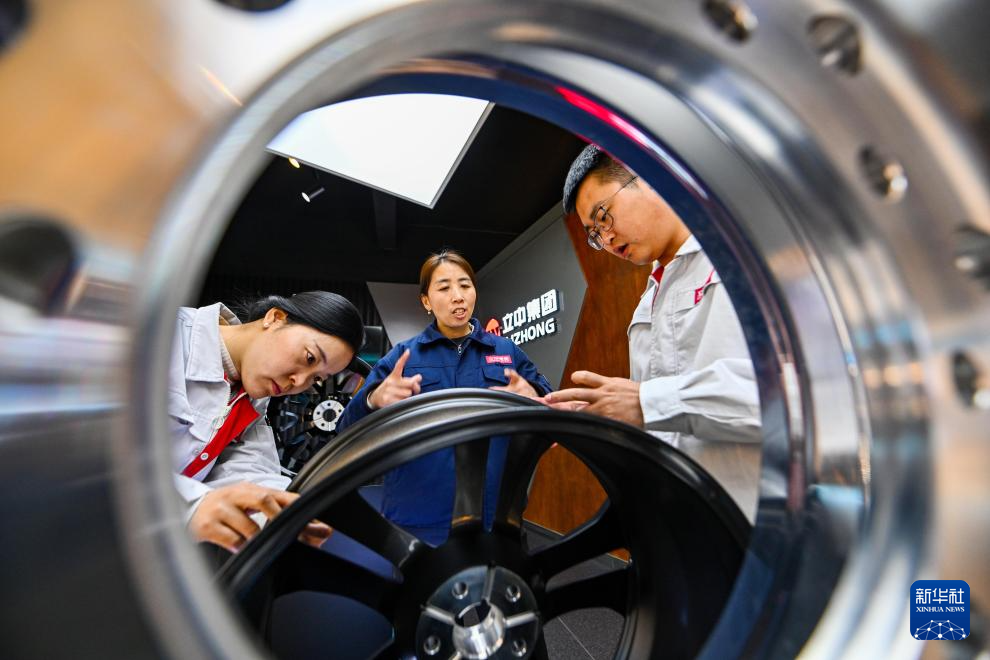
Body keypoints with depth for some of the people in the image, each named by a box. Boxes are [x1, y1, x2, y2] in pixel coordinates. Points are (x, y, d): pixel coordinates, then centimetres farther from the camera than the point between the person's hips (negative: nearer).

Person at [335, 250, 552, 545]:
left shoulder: (507, 351, 5)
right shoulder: (401, 356, 2)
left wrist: (533, 398, -20)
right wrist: (374, 400, -27)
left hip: (494, 518, 2)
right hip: (415, 520, -1)